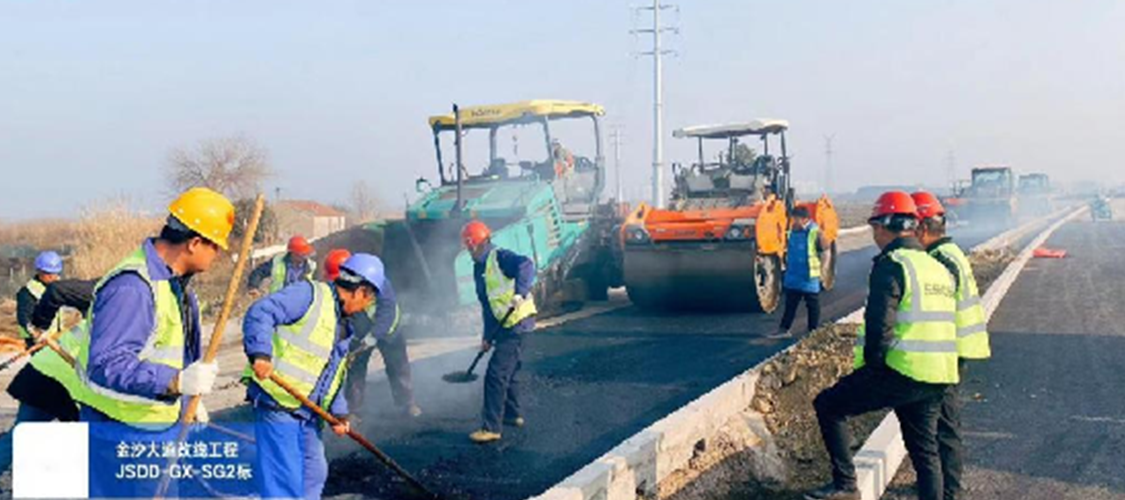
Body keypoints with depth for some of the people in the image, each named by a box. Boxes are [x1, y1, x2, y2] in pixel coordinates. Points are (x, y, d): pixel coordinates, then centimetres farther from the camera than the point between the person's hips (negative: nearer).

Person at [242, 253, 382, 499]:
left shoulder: (344, 327, 20)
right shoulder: (310, 294, -9)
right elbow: (260, 312, -20)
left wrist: (338, 412, 12)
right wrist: (260, 354, -31)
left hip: (308, 413, 10)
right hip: (277, 405, -10)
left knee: (313, 474, 20)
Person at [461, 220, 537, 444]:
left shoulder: (500, 257, -12)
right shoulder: (479, 268, 16)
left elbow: (526, 265, -31)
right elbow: (487, 305, 19)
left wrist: (520, 293, -42)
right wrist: (487, 336, 16)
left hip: (517, 322, -10)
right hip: (505, 325, 10)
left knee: (496, 374, -11)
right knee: (507, 370, 21)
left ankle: (492, 428, -8)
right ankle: (513, 414, 38)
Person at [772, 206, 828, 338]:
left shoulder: (814, 232, -13)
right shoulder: (793, 231, 7)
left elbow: (824, 247, -20)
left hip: (809, 278, -6)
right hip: (793, 276, 7)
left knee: (812, 305, 5)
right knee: (790, 304, 12)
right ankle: (784, 329, 18)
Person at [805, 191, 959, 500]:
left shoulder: (891, 265, -11)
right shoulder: (938, 267, 16)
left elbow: (880, 322, -18)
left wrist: (873, 364, -5)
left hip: (902, 370, -8)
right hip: (938, 377, 8)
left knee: (828, 405, 3)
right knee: (925, 450, 17)